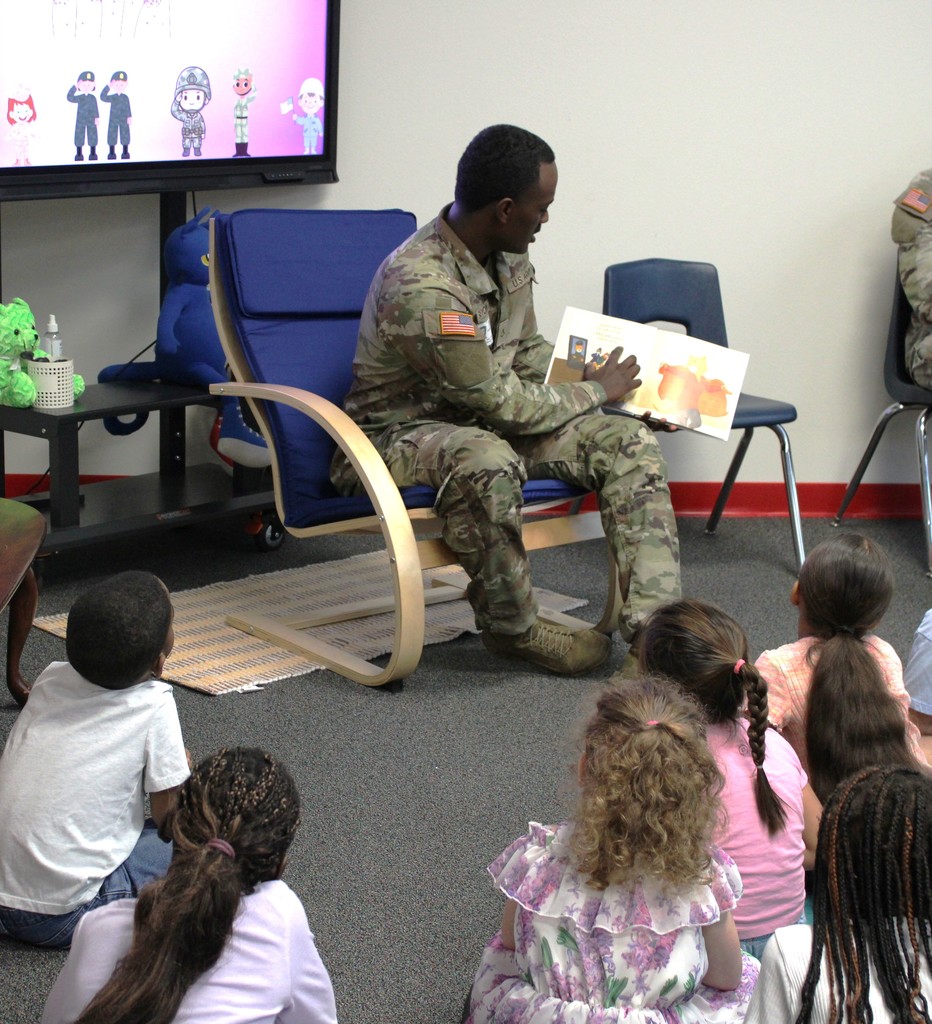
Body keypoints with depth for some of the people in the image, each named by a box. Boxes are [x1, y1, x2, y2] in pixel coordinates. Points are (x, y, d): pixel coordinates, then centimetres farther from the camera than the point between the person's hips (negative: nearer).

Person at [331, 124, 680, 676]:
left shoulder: (507, 258, 0)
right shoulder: (420, 285, -29)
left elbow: (530, 352, 16)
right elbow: (500, 401, -23)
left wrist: (631, 397, 5)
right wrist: (594, 392, -8)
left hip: (483, 420, 9)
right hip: (400, 435, -9)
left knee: (629, 440, -8)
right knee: (487, 460, -42)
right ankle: (514, 629, -18)